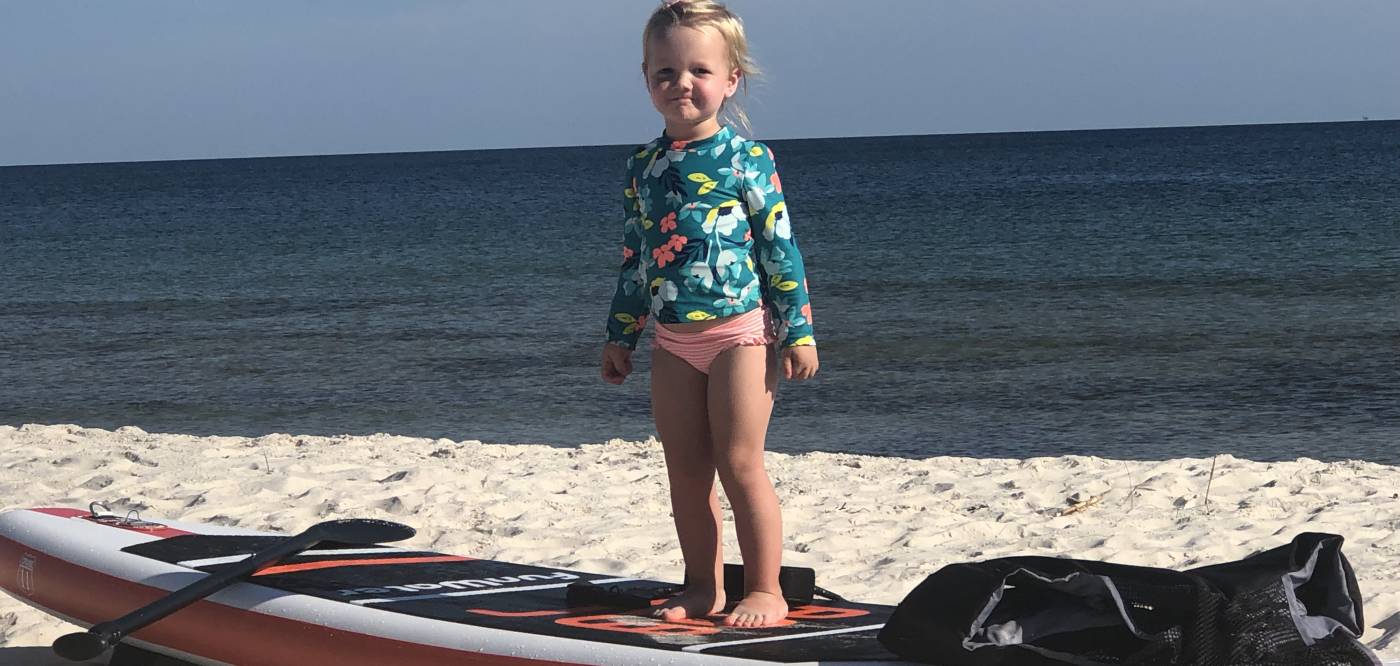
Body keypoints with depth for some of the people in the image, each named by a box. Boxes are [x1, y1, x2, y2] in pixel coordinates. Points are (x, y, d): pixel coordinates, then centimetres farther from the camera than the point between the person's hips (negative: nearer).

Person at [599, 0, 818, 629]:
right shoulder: (643, 166, 8)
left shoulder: (746, 159, -7)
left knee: (740, 464, -5)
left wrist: (798, 331, -10)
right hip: (672, 340, 5)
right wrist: (620, 334, 15)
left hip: (740, 332, -5)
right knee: (686, 471, 9)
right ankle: (702, 587, 20)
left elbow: (781, 246, -7)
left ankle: (765, 590, 5)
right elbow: (633, 255, 15)